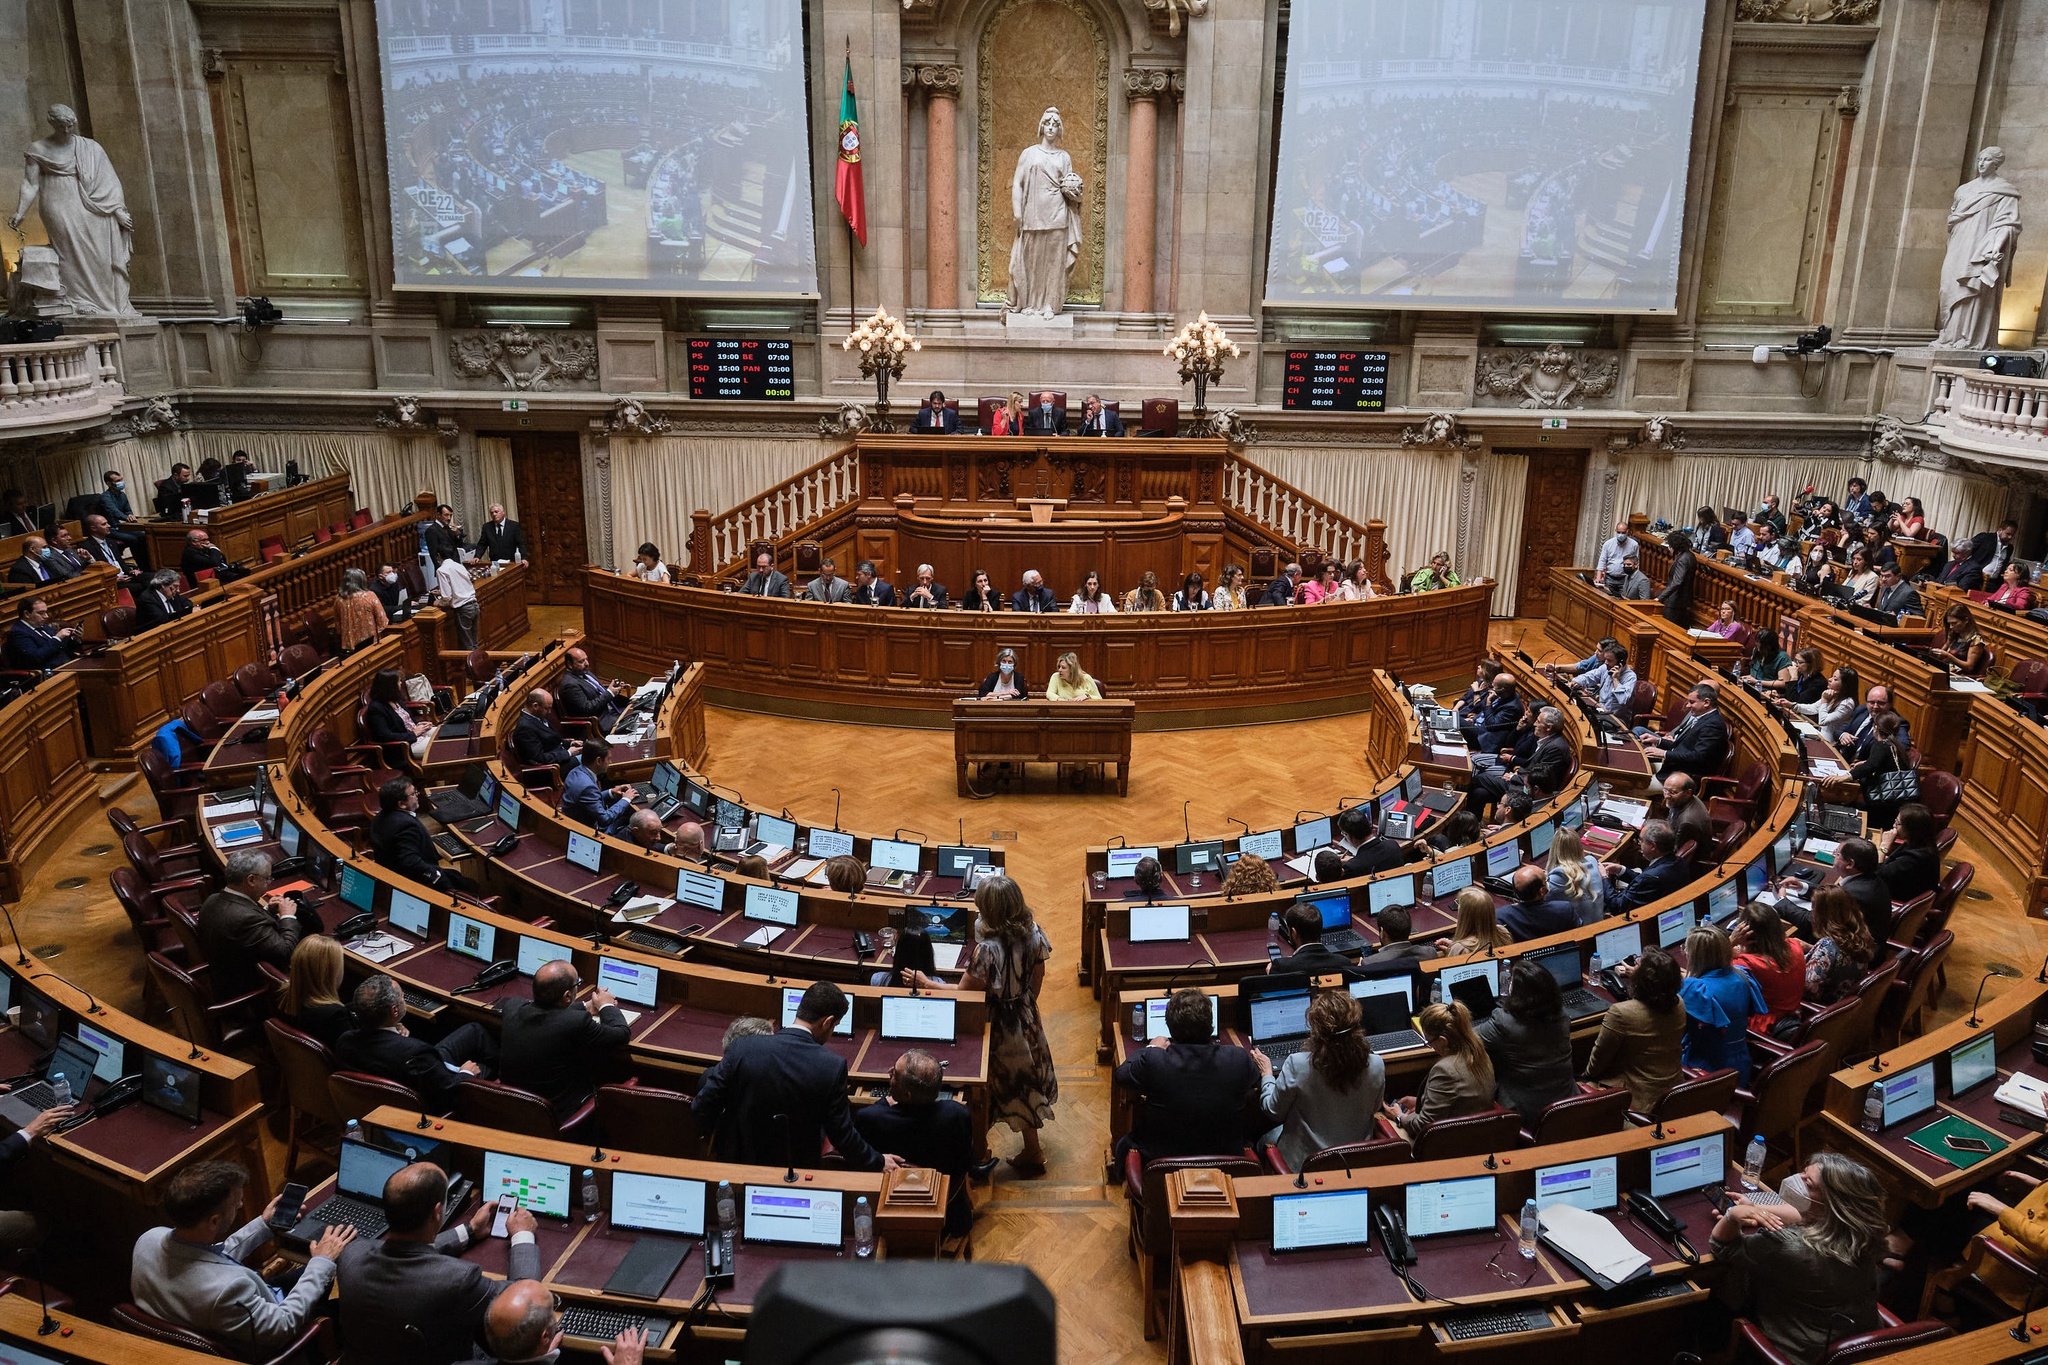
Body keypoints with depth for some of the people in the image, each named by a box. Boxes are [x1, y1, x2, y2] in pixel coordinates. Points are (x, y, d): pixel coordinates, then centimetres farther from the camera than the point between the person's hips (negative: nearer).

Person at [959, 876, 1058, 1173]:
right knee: (1028, 1078, 23)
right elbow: (1038, 976, 2)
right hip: (1027, 1015, 7)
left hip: (1001, 1023, -6)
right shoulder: (1032, 932, -13)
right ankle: (1032, 1149, 41)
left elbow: (963, 993, -24)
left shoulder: (988, 948, -34)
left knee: (1014, 1085, 15)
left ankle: (1033, 1152, 34)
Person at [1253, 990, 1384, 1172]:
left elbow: (1274, 1112, -11)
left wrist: (1266, 1074, 4)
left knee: (1264, 1142, 29)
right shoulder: (1376, 1065, -20)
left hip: (1305, 1163, -4)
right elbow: (1374, 1109, 1)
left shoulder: (1297, 1064, -28)